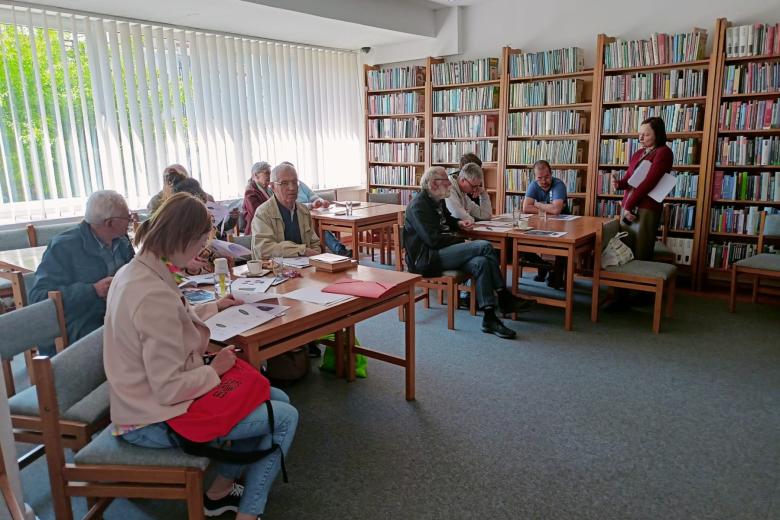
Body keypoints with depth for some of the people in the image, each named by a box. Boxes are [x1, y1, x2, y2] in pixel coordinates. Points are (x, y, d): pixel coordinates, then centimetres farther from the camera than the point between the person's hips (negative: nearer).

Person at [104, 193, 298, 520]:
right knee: (285, 417, -5)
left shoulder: (132, 272, 0)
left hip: (149, 398, 10)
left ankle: (220, 491, 22)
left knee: (277, 398, 13)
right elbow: (170, 389, -28)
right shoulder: (155, 295, -31)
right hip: (157, 421, -10)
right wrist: (215, 369, -12)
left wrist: (214, 307, 23)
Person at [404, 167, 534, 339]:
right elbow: (433, 239, -20)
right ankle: (504, 299, -10)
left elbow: (446, 220, 38)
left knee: (481, 262, -20)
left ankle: (489, 318, -18)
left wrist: (459, 223, 15)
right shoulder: (418, 205, -12)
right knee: (484, 246, -20)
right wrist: (462, 241, -12)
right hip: (425, 259, -9)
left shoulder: (437, 201, 17)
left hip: (440, 253, 9)